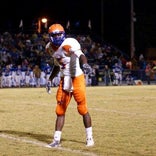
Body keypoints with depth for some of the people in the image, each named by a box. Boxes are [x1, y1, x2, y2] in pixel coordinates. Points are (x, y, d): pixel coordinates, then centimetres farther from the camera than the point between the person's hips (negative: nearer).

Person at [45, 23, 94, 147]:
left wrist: (84, 64, -57)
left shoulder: (69, 43, -17)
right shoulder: (51, 48, 6)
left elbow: (80, 55, -36)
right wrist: (50, 79, 23)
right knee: (60, 110, 5)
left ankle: (89, 137, 12)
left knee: (83, 109, -2)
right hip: (64, 80, 6)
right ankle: (57, 139, 11)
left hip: (77, 78, -6)